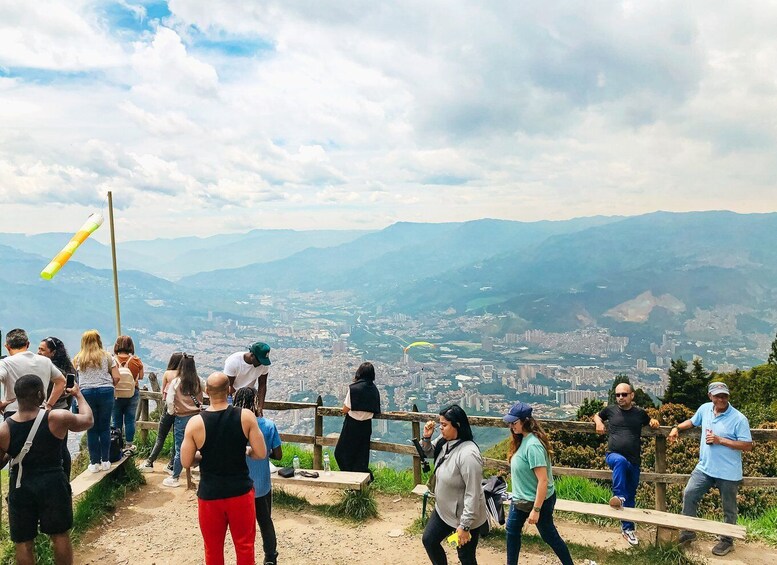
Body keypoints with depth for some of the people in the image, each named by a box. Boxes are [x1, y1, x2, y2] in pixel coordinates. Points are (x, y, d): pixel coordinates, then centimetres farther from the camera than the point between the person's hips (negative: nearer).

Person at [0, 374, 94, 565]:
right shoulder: (58, 418, -17)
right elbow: (87, 420, 3)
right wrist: (79, 395, 17)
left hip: (20, 488, 1)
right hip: (53, 484, -1)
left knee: (23, 543, 15)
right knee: (60, 536, 17)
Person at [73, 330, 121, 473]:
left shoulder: (79, 358, 9)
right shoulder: (107, 356, 8)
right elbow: (116, 377, 3)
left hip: (86, 392, 0)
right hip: (105, 392, 0)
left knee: (92, 429, 6)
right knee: (105, 427, 7)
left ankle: (95, 463, 9)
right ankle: (105, 461, 9)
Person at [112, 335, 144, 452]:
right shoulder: (136, 360, -8)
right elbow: (141, 376, 2)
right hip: (133, 393, 1)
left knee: (116, 421, 10)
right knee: (130, 420, 8)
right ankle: (129, 445, 13)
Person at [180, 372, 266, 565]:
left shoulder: (195, 423, -13)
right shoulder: (246, 416, -13)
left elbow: (186, 462, -6)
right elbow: (261, 453, -10)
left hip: (209, 494, 0)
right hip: (240, 491, 0)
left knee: (213, 549, 18)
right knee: (244, 546, 16)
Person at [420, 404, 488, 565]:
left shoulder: (468, 454, -33)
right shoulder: (444, 441, -7)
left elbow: (473, 494, -29)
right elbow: (428, 452, 15)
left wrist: (464, 526, -24)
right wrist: (426, 437, -8)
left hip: (465, 517, -8)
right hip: (443, 510, 8)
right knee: (429, 540, 20)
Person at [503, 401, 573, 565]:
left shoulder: (532, 445, -29)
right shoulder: (521, 439, -2)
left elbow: (543, 480, -28)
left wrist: (536, 509, -25)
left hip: (538, 500, -9)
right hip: (521, 498, 9)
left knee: (549, 535, 9)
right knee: (512, 529, 18)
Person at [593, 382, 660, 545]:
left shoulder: (639, 412, 6)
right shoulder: (610, 410, 3)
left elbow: (650, 421, 27)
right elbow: (597, 415, 23)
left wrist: (653, 422, 4)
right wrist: (599, 422, 1)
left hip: (634, 461, 3)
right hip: (613, 455, -3)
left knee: (630, 497, 12)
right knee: (620, 461, -41)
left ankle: (627, 528, 28)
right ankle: (619, 497, -34)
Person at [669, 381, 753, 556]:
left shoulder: (738, 418, -17)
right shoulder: (705, 409, 0)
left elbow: (747, 445, -17)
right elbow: (693, 421, 20)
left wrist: (720, 440, -23)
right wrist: (677, 428, 4)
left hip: (728, 473, -5)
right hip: (705, 467, 5)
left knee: (729, 508, 11)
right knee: (689, 495, 4)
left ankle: (727, 540, 30)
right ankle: (688, 533, 19)